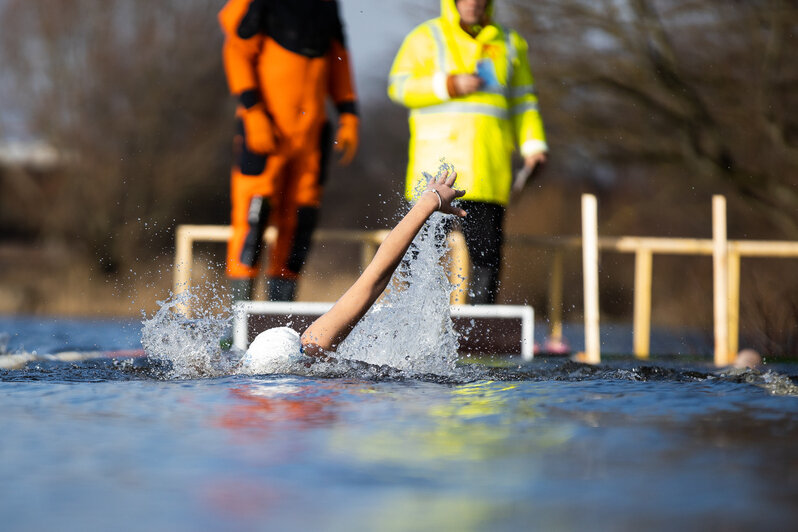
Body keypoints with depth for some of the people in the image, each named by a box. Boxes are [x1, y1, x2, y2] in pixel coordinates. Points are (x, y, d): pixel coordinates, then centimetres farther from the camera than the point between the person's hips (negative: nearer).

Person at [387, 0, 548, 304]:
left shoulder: (509, 44, 19)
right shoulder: (426, 38, 7)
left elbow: (522, 102, 22)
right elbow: (399, 86, -2)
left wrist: (533, 145, 8)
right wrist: (450, 85, -13)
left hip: (489, 162, 3)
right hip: (438, 152, -3)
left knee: (487, 247, -3)